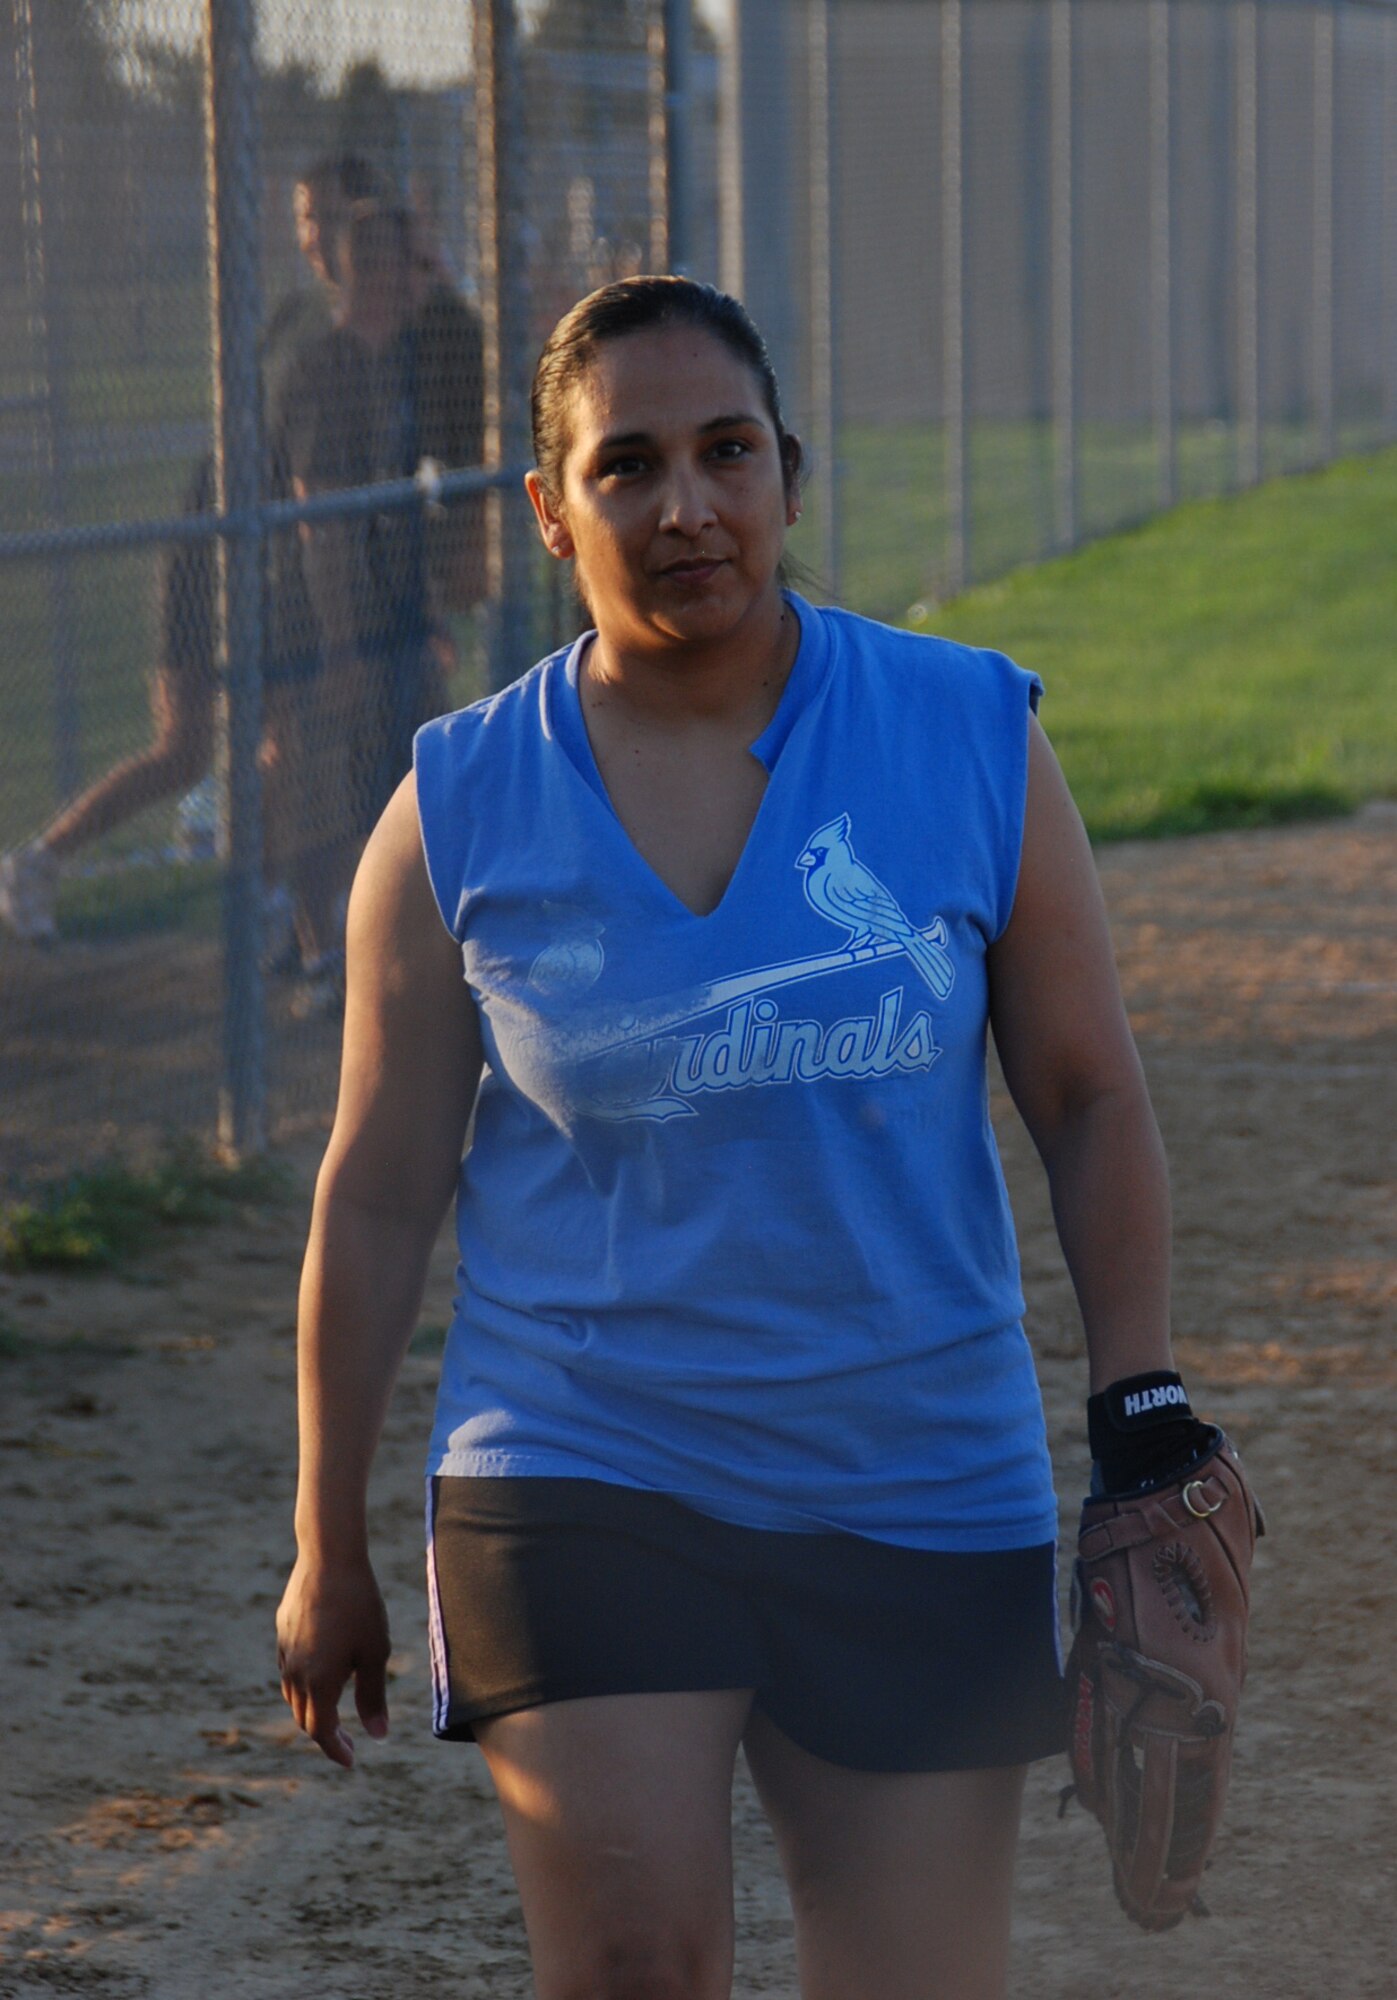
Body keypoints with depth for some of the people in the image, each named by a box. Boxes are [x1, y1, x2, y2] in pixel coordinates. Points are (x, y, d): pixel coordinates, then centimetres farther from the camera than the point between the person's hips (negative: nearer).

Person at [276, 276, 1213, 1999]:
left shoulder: (972, 743, -1)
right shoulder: (459, 816, -2)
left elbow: (1088, 1099, 7)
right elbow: (376, 1199, 5)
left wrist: (1144, 1415, -1)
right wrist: (329, 1550, 8)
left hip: (920, 1494, 1)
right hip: (581, 1490, -1)